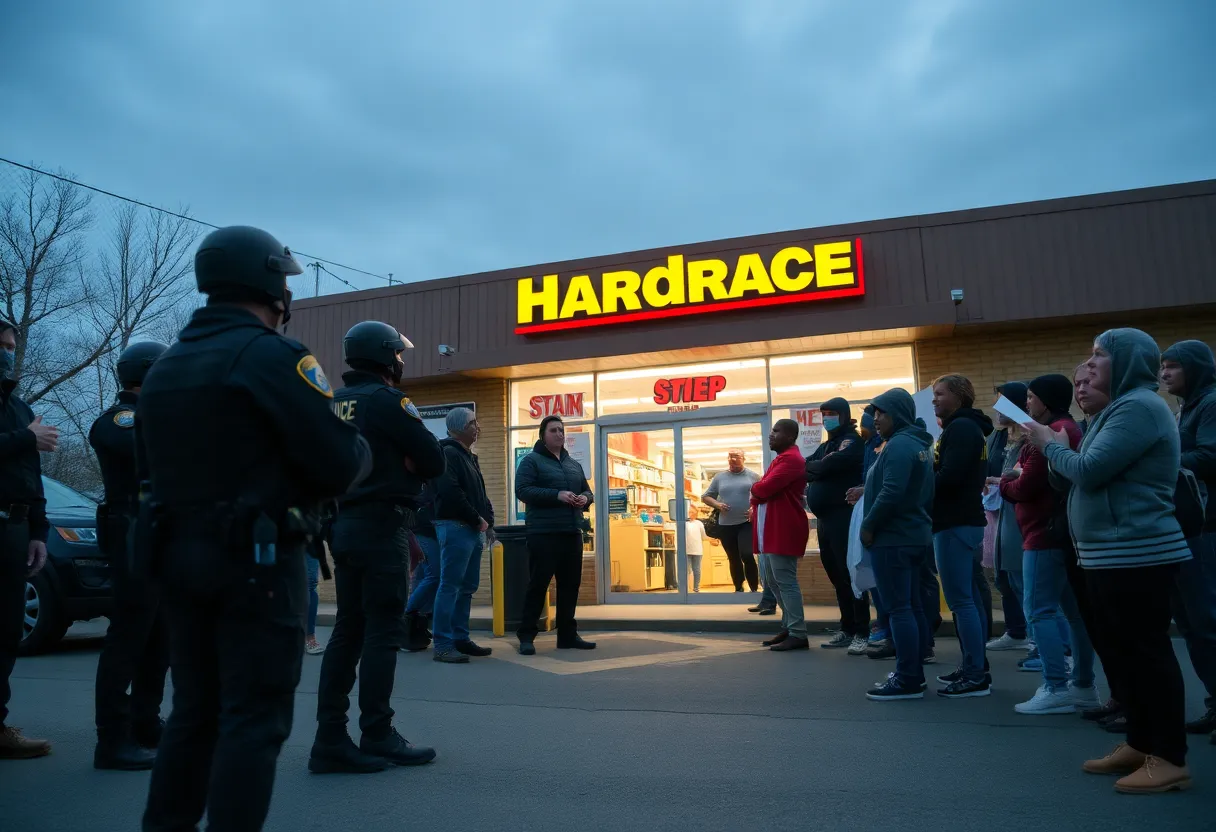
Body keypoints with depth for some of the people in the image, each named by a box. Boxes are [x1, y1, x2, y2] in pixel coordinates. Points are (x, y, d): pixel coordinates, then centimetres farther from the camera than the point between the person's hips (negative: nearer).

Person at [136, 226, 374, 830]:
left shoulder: (162, 368, 13)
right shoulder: (272, 356, -13)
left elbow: (149, 470, 19)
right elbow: (342, 464, -18)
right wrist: (362, 453, 3)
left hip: (176, 555, 8)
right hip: (256, 561, -8)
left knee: (195, 709, 17)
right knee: (254, 718, 0)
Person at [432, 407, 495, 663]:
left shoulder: (470, 457, 21)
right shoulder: (448, 453, -9)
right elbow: (451, 493, -20)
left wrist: (488, 522, 10)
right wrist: (478, 520, -13)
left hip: (474, 529, 10)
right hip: (455, 527, -10)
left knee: (468, 586, 11)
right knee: (450, 586, -8)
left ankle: (460, 638, 18)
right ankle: (443, 645, -6)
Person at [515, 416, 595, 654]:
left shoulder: (574, 464, 20)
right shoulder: (531, 461, 0)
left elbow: (587, 491, 24)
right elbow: (522, 490, -13)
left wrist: (585, 498, -2)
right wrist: (557, 495, -22)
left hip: (572, 533, 7)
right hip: (543, 533, -6)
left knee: (570, 585, 8)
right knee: (538, 584, -5)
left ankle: (567, 634, 17)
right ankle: (526, 636, 4)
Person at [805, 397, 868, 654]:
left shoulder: (850, 441, -6)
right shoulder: (825, 446, 22)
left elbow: (831, 464, -20)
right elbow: (807, 468, 12)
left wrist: (811, 468, 0)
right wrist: (816, 469, -9)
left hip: (844, 517, -9)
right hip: (825, 519, 9)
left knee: (850, 574, -8)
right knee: (837, 576, 12)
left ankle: (862, 633, -4)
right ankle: (847, 629, 20)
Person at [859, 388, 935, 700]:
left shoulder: (899, 444, -16)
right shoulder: (919, 444, 16)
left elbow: (891, 494, -25)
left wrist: (868, 526, -13)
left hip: (893, 538, -11)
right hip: (915, 536, 11)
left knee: (898, 608, -7)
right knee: (912, 606, 13)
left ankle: (907, 681, -3)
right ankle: (914, 674, 21)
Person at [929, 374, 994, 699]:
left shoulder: (960, 428, -12)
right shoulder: (968, 427, 20)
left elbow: (948, 478, -22)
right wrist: (928, 470, 3)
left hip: (955, 523, -11)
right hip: (964, 520, 11)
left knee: (960, 601, -8)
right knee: (969, 599, 12)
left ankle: (976, 676, -5)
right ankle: (975, 668, 19)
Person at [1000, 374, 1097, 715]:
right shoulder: (1069, 429, 19)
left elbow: (1026, 487, -16)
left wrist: (1004, 485, 2)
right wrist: (1017, 477, 2)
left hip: (1046, 533, -10)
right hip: (1063, 531, 10)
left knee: (1040, 610, -7)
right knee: (1073, 608, 12)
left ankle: (1056, 689, -6)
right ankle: (1083, 686, 18)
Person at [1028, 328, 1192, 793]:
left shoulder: (1139, 406, -15)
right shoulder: (1121, 407, 20)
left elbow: (1089, 470, -20)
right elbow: (1096, 474, 20)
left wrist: (1050, 445, -4)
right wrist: (1058, 446, 6)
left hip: (1137, 554, -11)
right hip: (1111, 554, 11)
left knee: (1148, 652, -5)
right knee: (1125, 652, 15)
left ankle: (1170, 759, 3)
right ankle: (1140, 745, 25)